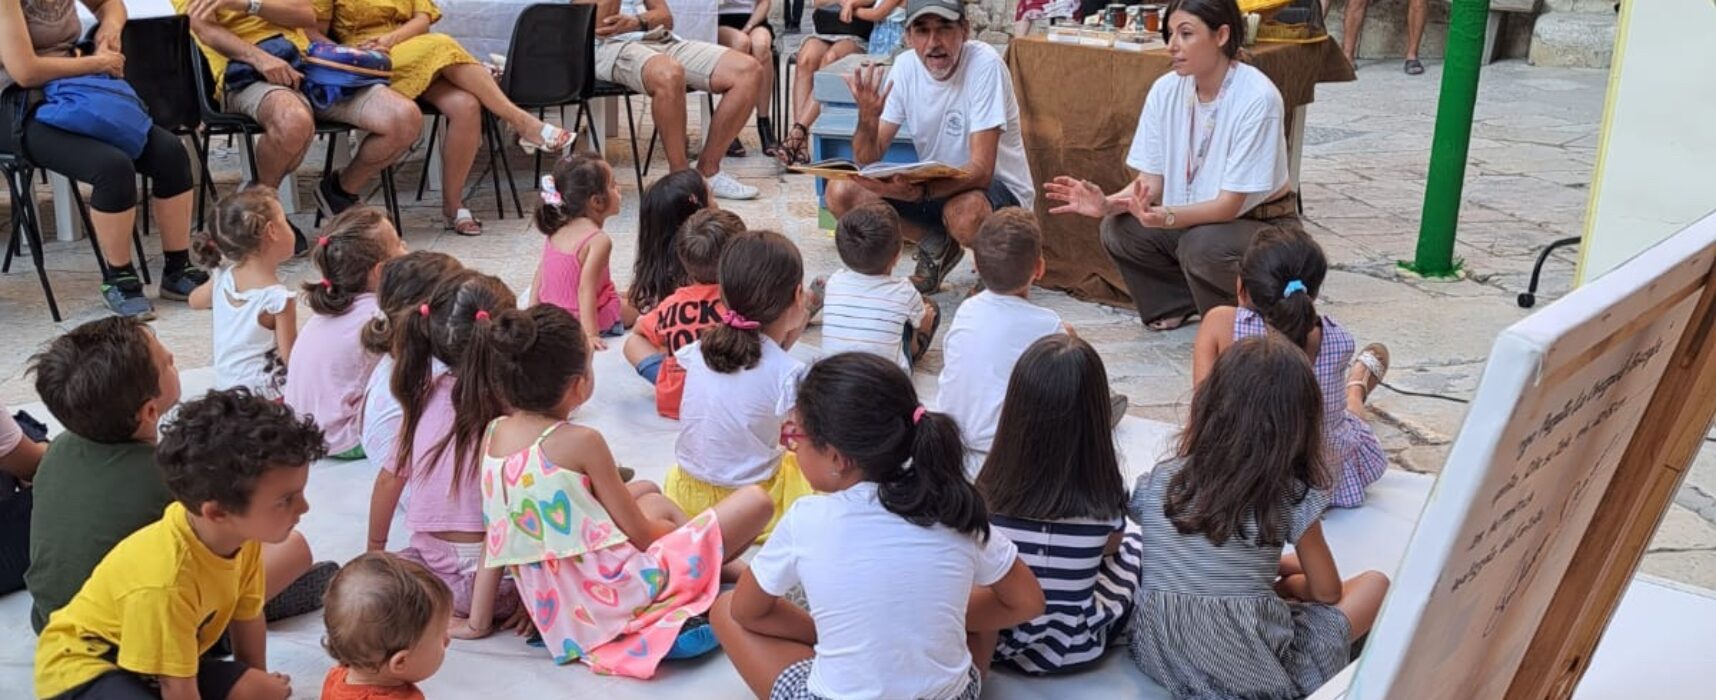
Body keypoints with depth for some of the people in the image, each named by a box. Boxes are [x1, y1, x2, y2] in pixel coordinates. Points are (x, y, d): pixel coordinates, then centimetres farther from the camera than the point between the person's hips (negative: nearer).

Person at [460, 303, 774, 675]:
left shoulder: (493, 434, 1)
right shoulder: (580, 442, -18)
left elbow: (496, 537, 5)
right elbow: (640, 534, -11)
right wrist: (675, 529, 11)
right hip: (616, 594, -8)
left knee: (649, 492, 32)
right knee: (755, 501, -4)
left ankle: (726, 563, 32)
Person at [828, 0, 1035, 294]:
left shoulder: (985, 65, -23)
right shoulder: (905, 66, -7)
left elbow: (981, 171, -29)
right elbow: (867, 160, -8)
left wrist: (919, 192, -45)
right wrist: (867, 120, -30)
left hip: (999, 188, -5)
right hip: (934, 186, 5)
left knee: (965, 213, -41)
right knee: (840, 193, -11)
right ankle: (937, 246, 7)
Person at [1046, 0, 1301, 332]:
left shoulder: (1256, 98, -24)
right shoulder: (1166, 90, -8)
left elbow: (1229, 204, -26)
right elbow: (1150, 181, -5)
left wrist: (1163, 216, -43)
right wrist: (1107, 204, -26)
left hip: (1264, 225, -5)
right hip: (1195, 220, 5)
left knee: (1202, 245, -35)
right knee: (1118, 229, -18)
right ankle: (1184, 303, 6)